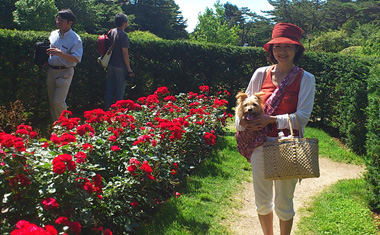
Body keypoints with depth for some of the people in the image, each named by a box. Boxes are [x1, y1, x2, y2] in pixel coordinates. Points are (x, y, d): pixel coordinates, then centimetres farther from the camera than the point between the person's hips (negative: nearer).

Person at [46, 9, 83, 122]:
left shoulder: (75, 39, -12)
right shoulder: (53, 34, 9)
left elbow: (76, 59, -18)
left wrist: (60, 53, -27)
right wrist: (48, 52, 0)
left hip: (65, 72, -7)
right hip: (51, 70, 7)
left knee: (58, 102, -11)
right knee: (52, 101, 13)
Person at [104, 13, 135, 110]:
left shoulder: (111, 32, 6)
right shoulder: (123, 35, -16)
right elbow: (125, 53, -17)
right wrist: (129, 69, -12)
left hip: (110, 65, 7)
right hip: (120, 67, -7)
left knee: (109, 88, 13)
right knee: (120, 90, 4)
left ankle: (107, 109, 19)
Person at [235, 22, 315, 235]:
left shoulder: (306, 79, -4)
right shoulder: (261, 74, 3)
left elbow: (303, 116, -12)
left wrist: (271, 120, -23)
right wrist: (242, 122, -14)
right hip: (260, 144, 3)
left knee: (283, 203, 9)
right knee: (262, 201, 15)